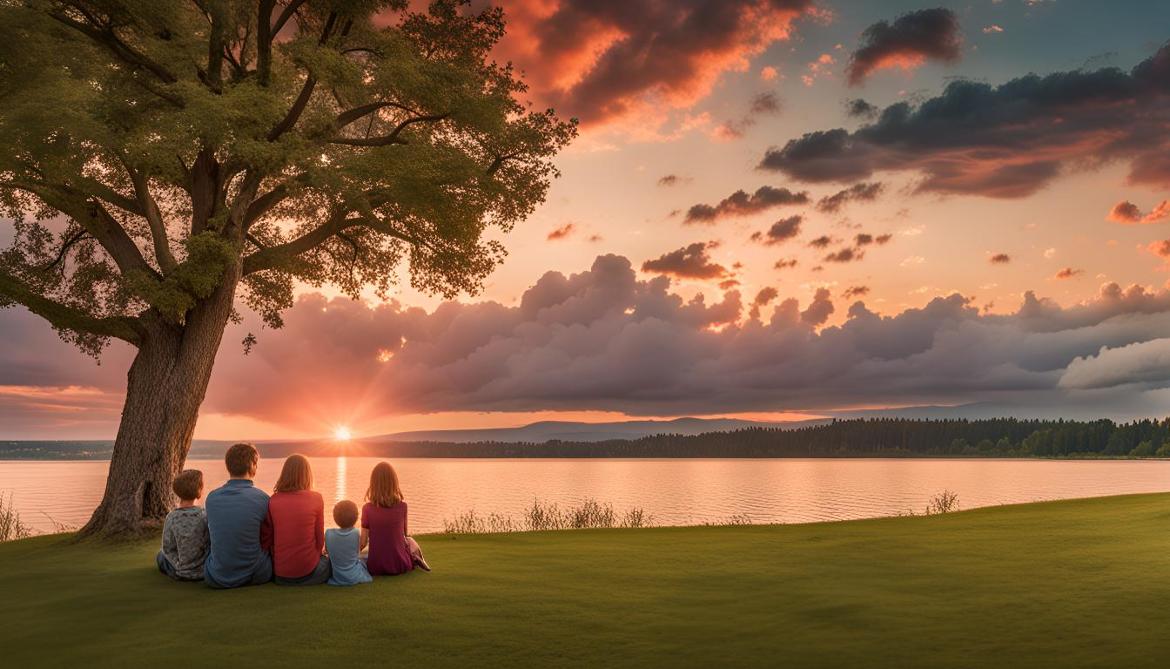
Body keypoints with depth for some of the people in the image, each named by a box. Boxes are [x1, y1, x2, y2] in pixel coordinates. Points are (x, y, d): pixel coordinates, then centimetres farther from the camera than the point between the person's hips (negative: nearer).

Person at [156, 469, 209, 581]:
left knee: (160, 556, 29)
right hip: (204, 571, -2)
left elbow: (167, 548, -7)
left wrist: (178, 564, 6)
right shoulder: (205, 516, -14)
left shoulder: (171, 518, -10)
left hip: (181, 573, 2)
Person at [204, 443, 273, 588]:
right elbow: (268, 540, 0)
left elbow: (210, 534, 14)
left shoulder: (211, 497, 0)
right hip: (253, 577, -3)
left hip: (216, 579, 3)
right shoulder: (262, 498, -11)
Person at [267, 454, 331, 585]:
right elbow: (320, 539, -2)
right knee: (328, 561, 29)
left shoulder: (273, 500, -3)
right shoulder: (316, 498, -9)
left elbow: (270, 538, 3)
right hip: (308, 571, -3)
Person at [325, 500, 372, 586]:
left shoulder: (329, 533, -15)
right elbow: (357, 551, -3)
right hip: (355, 577, 0)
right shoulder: (356, 533, -18)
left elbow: (327, 550, 2)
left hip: (337, 579, 0)